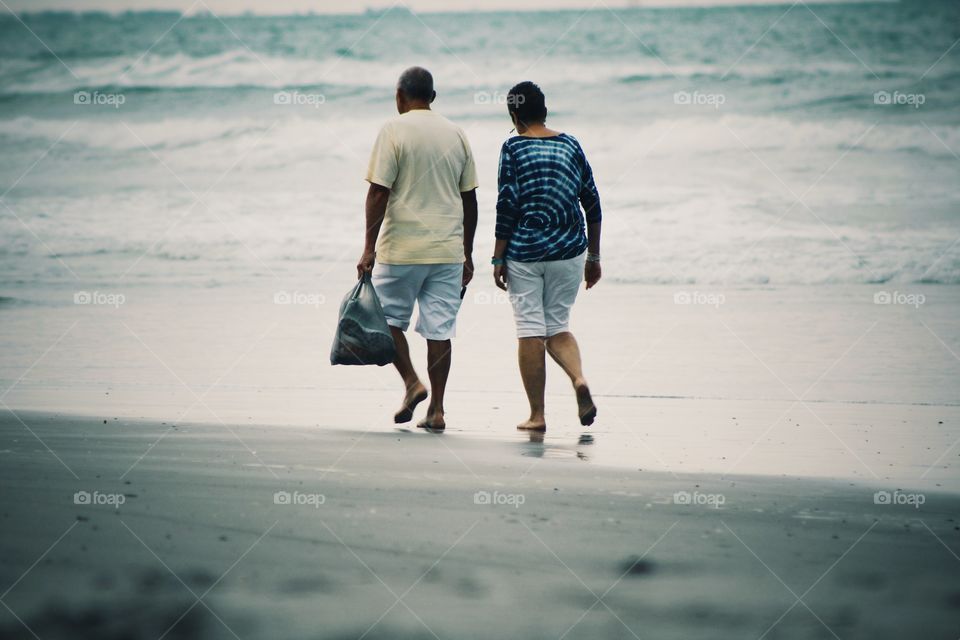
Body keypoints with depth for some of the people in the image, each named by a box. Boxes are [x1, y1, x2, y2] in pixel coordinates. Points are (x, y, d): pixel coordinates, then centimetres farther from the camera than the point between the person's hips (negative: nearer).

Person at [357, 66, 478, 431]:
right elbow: (469, 199, 12)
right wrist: (467, 253, 19)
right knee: (439, 328, 4)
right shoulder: (456, 135, 9)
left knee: (388, 316, 12)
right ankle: (436, 410, 3)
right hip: (448, 250, 4)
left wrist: (369, 248, -9)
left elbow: (378, 192, -11)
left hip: (402, 248, -4)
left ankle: (412, 382, -3)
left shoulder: (394, 131, -5)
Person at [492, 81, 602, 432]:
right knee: (557, 325, 15)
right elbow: (592, 202, 9)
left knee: (530, 330, 2)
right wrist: (593, 257, 17)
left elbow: (507, 206, -10)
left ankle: (537, 415, 4)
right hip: (568, 251, 3)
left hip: (524, 252, -3)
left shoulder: (514, 148, -5)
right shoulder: (570, 145, 7)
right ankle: (579, 379, -13)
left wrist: (498, 259, -4)